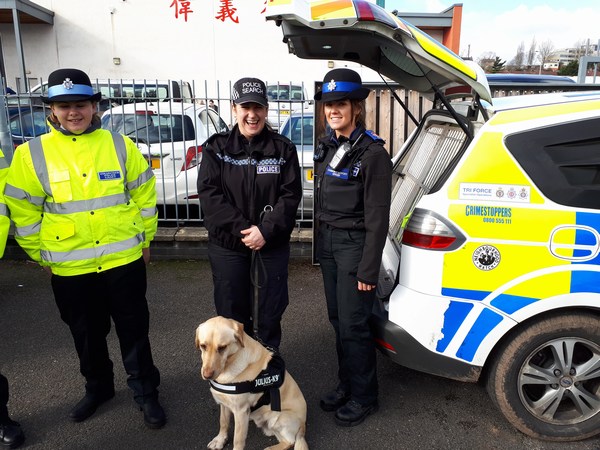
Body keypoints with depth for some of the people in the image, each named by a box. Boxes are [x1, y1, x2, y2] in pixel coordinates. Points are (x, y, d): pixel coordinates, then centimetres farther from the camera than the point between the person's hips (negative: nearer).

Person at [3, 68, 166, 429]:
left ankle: (146, 392, 27)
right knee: (87, 334, 18)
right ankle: (98, 388, 41)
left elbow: (145, 194, 5)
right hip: (69, 269, 1)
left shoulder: (120, 145, -3)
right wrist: (41, 254, 4)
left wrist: (144, 238, 6)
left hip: (124, 261, -1)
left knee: (134, 331, 9)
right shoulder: (32, 154, -4)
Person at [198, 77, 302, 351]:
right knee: (231, 313, 12)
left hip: (272, 245, 0)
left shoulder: (283, 149, 0)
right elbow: (209, 194, -8)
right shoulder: (216, 148, 0)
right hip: (227, 245, 0)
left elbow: (291, 195, -6)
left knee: (269, 314, 10)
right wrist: (241, 228, -18)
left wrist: (266, 230, -19)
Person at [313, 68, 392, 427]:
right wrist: (321, 242, 16)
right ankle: (346, 384, 34)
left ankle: (364, 396, 22)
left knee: (353, 324, 1)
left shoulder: (372, 152, -15)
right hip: (328, 241, 7)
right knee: (337, 318, 15)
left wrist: (369, 270, -16)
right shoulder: (327, 146, 7)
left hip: (355, 244, -7)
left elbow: (377, 216, -16)